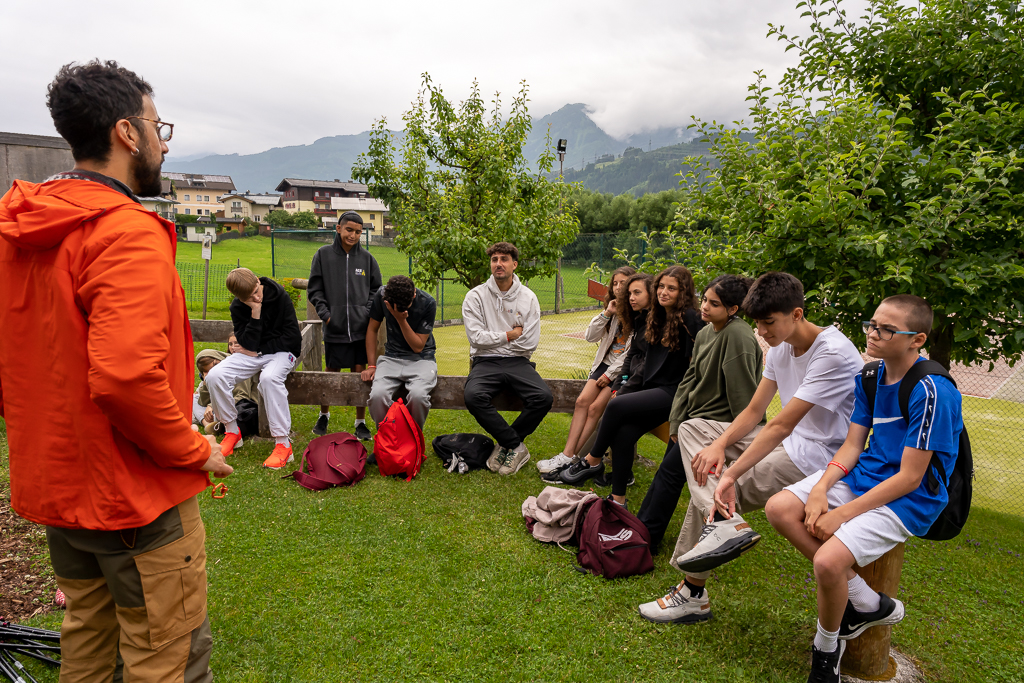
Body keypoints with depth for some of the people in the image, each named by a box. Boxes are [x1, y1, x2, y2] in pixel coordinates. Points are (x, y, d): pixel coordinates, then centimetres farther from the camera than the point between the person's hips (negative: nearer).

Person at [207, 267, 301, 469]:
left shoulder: (280, 297, -11)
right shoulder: (237, 308, -2)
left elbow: (293, 337, -12)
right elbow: (248, 345, -11)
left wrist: (259, 351, -10)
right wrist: (255, 314, -21)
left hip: (282, 352, -4)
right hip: (253, 354, 4)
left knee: (269, 377, -38)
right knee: (215, 376, -21)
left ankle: (283, 444, -34)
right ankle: (232, 431, -1)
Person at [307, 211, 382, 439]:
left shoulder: (366, 257, 5)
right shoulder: (323, 255, 3)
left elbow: (376, 289, 12)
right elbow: (314, 289, 5)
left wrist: (368, 312, -2)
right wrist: (325, 313, -6)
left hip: (361, 327, 1)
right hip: (334, 327, 0)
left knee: (360, 372, 4)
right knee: (332, 372, 9)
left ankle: (360, 422, 17)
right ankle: (324, 415, 32)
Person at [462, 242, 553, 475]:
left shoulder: (528, 298, 6)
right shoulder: (476, 296, 2)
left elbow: (531, 342, -1)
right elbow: (476, 337, -8)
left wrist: (494, 338, 0)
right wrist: (510, 335, -2)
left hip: (517, 361, 1)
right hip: (485, 361, -1)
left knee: (543, 397, -26)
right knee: (473, 396, -33)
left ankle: (505, 443, -6)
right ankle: (517, 446, -16)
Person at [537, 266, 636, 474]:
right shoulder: (613, 310, 15)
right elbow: (590, 337, 7)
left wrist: (610, 374, -14)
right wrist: (607, 314, -4)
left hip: (622, 370, -6)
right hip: (605, 363, 7)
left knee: (595, 408, -19)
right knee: (582, 401, -13)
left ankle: (569, 458, -15)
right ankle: (567, 455, -16)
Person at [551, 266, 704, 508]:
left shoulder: (689, 319, -9)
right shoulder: (658, 317, 15)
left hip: (673, 393, -7)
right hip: (653, 389, 7)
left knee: (617, 405, -25)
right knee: (623, 433, -18)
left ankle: (592, 461, -4)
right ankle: (618, 500, -9)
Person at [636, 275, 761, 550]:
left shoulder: (738, 336, -21)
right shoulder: (705, 333, 7)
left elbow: (742, 393, -20)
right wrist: (676, 421, 5)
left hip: (718, 422, -8)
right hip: (695, 418, 8)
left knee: (671, 471, -4)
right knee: (667, 471, 11)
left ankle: (646, 537, 10)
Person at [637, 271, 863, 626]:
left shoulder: (833, 354, -22)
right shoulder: (781, 347, 5)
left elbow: (781, 426, -28)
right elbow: (754, 411, 5)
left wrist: (730, 475, -29)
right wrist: (720, 444, -13)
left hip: (817, 457, -9)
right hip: (787, 441, 9)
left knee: (719, 494, -15)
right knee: (691, 429, 1)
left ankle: (693, 594, -2)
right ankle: (723, 523, -13)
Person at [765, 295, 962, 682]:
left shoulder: (930, 392, -21)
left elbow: (909, 478, -20)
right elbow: (852, 445, 5)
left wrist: (842, 514, -19)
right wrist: (821, 489, -11)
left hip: (908, 499, -8)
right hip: (862, 474, 8)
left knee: (829, 561, -27)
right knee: (779, 509, -9)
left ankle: (826, 649, 6)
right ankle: (867, 604, 3)